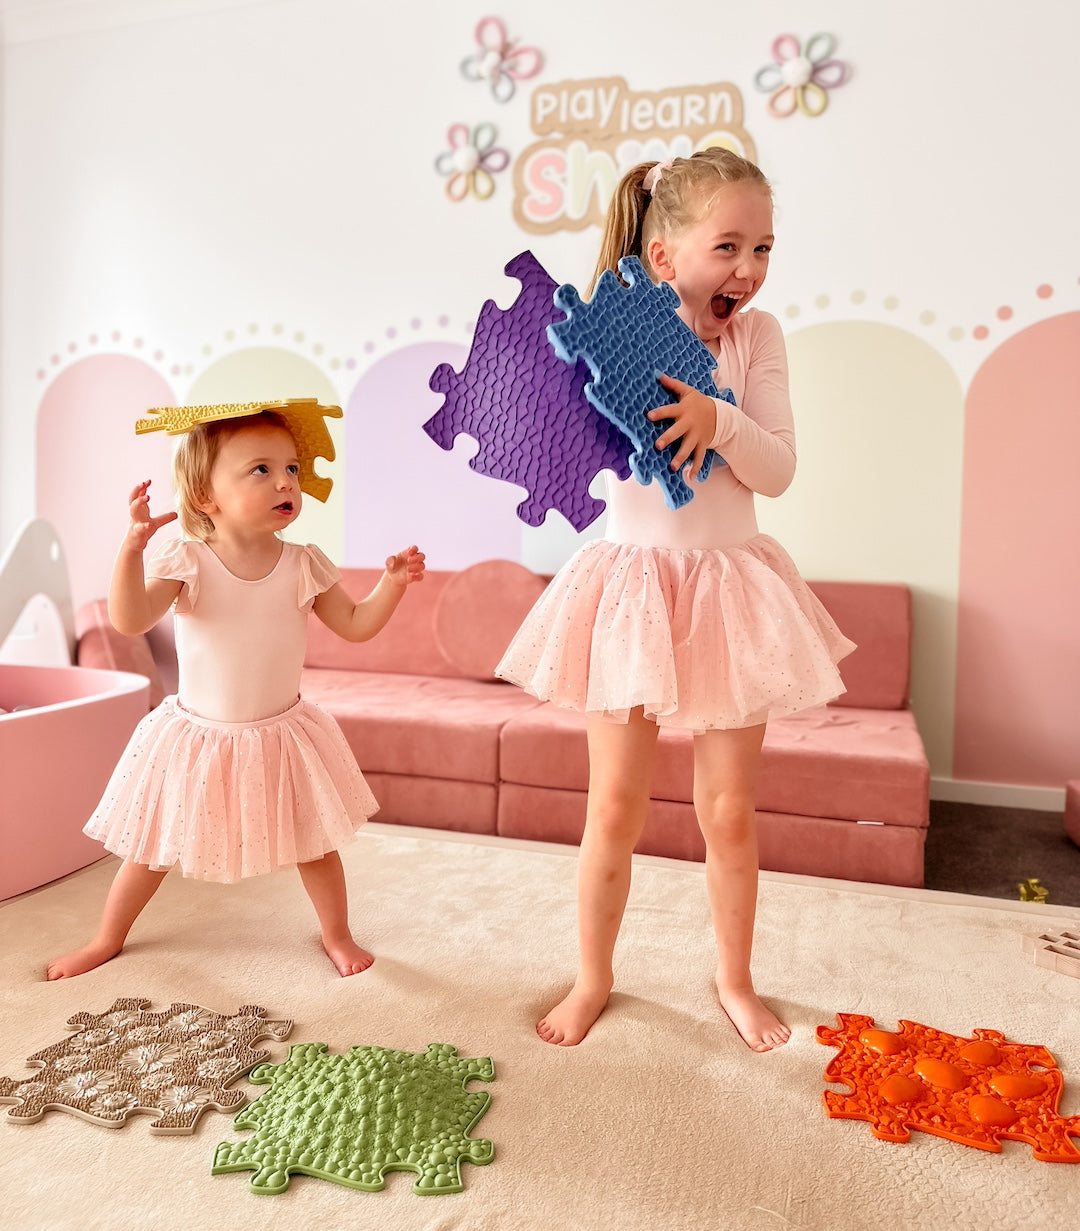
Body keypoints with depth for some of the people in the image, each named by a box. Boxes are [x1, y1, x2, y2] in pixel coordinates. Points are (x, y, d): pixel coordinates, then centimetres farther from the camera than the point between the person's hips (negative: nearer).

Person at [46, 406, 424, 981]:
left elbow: (356, 624, 0)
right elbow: (130, 619, -26)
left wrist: (393, 581, -15)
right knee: (152, 846, 15)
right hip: (196, 737, -1)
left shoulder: (305, 566, -7)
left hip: (281, 737, 1)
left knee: (315, 842, 11)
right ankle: (107, 939, 41)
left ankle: (336, 933, 36)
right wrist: (132, 545, -39)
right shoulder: (186, 562, -14)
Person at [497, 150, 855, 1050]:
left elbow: (779, 469, -6)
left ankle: (735, 979, 36)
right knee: (615, 806, 7)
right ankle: (593, 976, 31)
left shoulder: (757, 336, 0)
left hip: (731, 585, 2)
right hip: (634, 583, -1)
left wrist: (719, 418, -24)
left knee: (729, 809, 11)